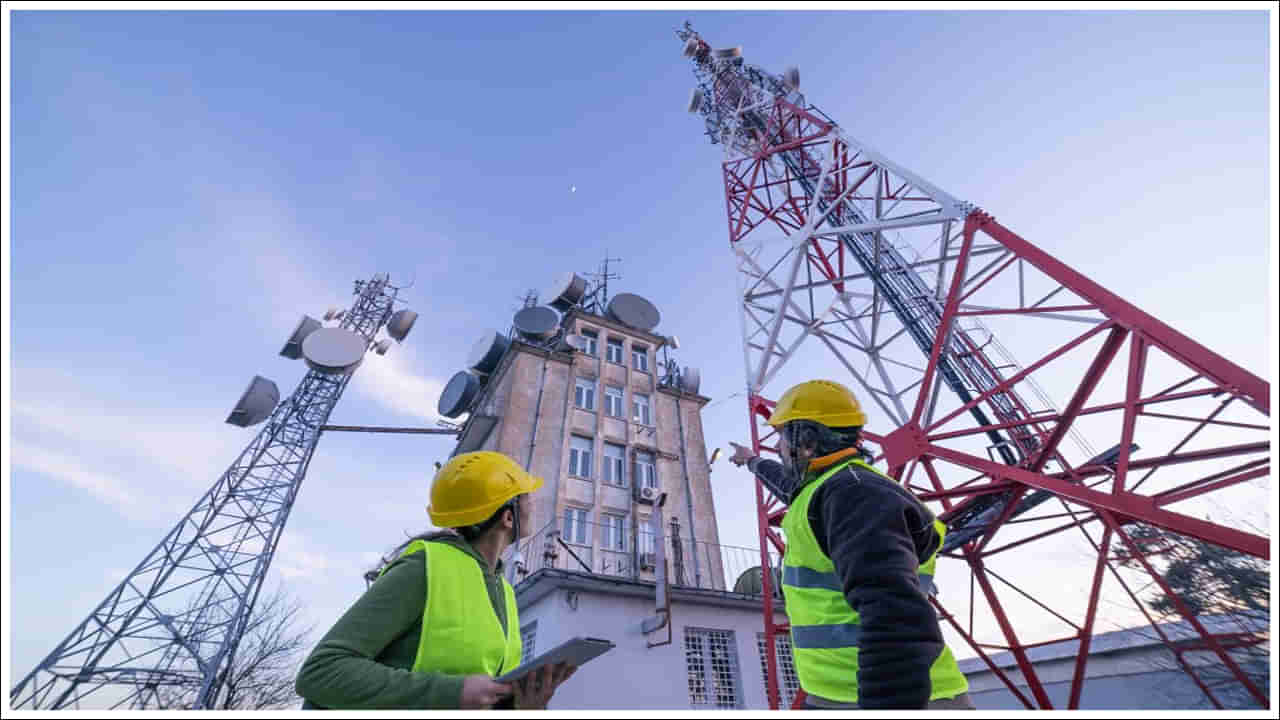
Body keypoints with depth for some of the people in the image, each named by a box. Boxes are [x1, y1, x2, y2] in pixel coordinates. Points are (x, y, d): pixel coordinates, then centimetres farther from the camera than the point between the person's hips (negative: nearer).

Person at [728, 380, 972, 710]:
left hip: (889, 698, -10)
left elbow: (896, 619, -30)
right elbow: (789, 484, 36)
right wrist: (754, 463, 53)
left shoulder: (853, 491, -19)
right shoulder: (831, 487, 12)